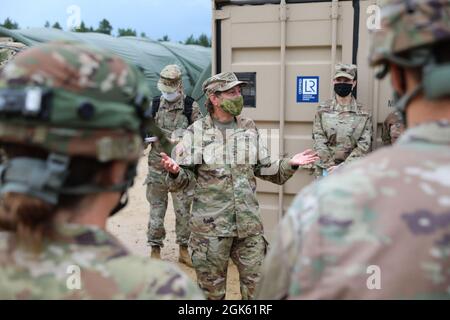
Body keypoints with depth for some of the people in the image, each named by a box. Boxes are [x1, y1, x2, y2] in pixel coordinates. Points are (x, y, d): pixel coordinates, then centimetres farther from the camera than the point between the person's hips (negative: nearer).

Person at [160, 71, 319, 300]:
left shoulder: (249, 129, 6)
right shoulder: (197, 132, -4)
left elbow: (265, 170, 10)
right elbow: (184, 180, -4)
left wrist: (290, 164, -4)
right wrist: (175, 171, -26)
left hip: (249, 223, 3)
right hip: (211, 225, -3)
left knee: (256, 286, 12)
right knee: (212, 288, 12)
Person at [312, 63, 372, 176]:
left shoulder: (364, 114, 3)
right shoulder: (323, 110, 4)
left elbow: (364, 146, -4)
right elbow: (319, 141, -3)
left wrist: (343, 167, -13)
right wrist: (331, 166, -12)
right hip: (327, 170, 0)